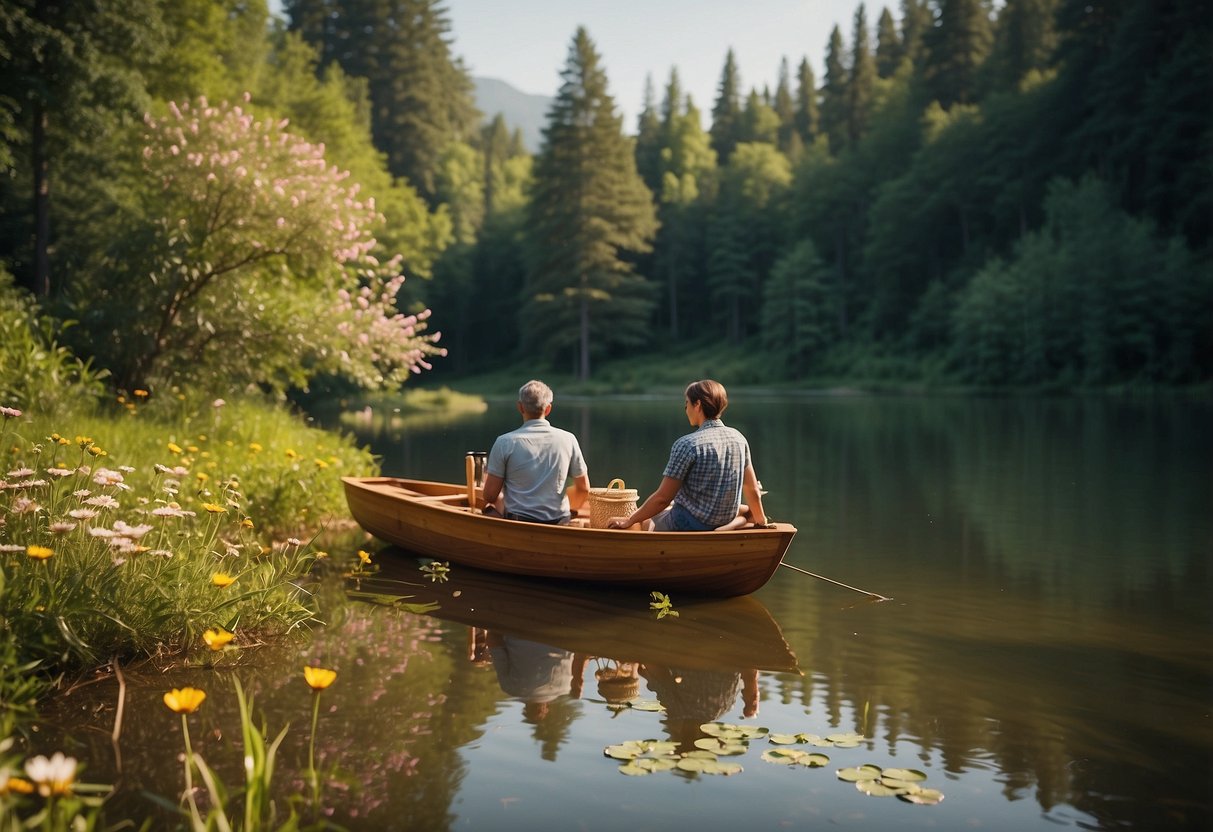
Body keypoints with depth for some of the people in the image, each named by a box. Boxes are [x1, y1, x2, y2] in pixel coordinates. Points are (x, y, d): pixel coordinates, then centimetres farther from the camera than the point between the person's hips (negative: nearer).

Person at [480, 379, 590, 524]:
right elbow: (583, 489, 4)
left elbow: (490, 496, -6)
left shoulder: (505, 442, -10)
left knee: (489, 508, 28)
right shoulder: (568, 439, -4)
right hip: (560, 521, 2)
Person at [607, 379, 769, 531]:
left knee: (645, 521, 21)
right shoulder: (738, 438, -3)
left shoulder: (687, 444, -20)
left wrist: (629, 521, -7)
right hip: (724, 522, 6)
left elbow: (663, 498, -18)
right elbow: (752, 490, 4)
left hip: (688, 527, -6)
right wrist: (760, 520, 20)